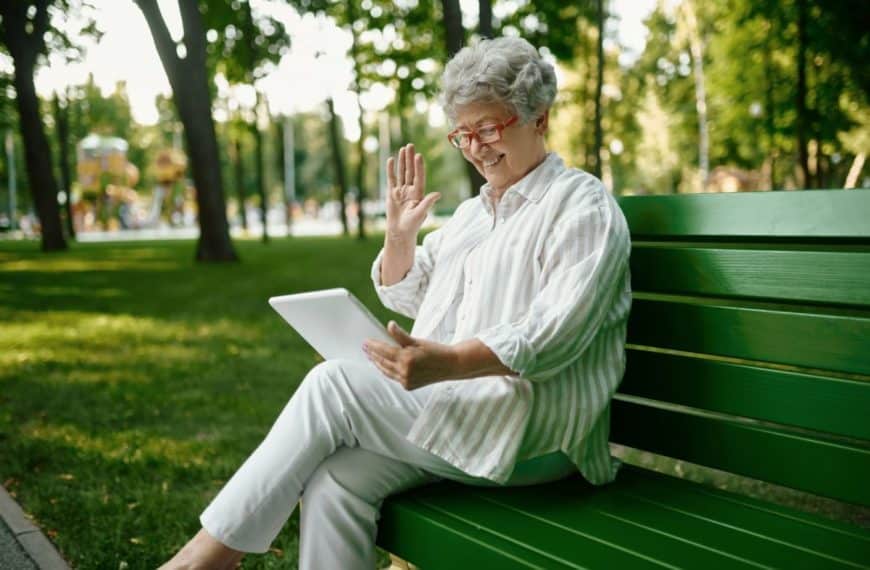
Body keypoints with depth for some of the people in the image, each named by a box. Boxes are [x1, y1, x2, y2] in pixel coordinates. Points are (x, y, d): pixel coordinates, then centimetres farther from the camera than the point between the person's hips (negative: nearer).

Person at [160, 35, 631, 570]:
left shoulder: (582, 203, -4)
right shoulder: (473, 211, 21)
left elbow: (555, 334, -18)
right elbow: (404, 296, 27)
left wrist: (449, 363, -32)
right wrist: (400, 233, 8)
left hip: (532, 430, -7)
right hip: (449, 406, 7)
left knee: (334, 384, -20)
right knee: (333, 480, -20)